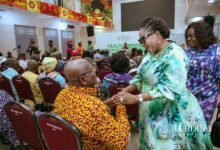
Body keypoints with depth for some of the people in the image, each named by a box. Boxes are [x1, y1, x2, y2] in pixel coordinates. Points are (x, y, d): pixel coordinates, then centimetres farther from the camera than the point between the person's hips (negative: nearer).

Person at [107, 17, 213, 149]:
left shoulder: (175, 55, -19)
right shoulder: (150, 55, 6)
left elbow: (171, 89, -28)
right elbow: (140, 78, 8)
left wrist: (136, 98, -31)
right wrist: (123, 93, -6)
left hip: (173, 115, -7)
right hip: (153, 113, 7)